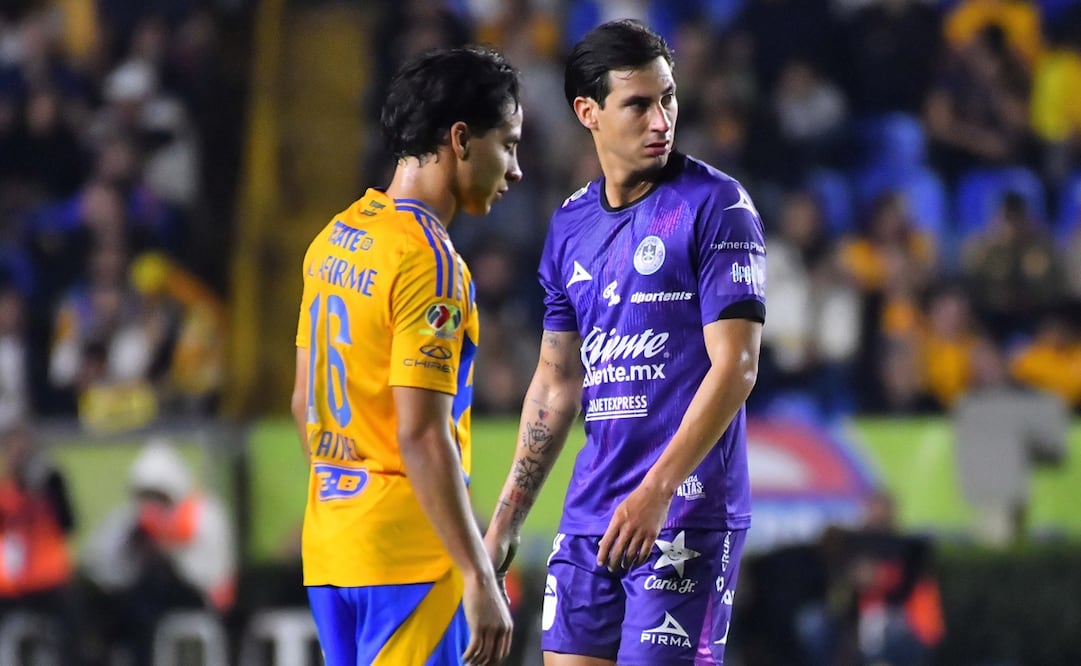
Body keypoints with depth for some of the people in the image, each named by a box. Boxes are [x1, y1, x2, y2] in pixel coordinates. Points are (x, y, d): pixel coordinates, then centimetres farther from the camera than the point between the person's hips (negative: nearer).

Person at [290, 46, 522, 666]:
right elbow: (421, 436, -20)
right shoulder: (429, 261, -15)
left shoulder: (336, 238, 11)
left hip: (328, 543, 9)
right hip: (409, 553, -9)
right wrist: (479, 579, -19)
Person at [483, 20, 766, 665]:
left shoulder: (716, 206, -6)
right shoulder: (571, 225, 13)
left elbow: (735, 367, -13)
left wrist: (656, 492, -20)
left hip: (686, 512, -6)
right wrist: (505, 521, 17)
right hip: (589, 514, 6)